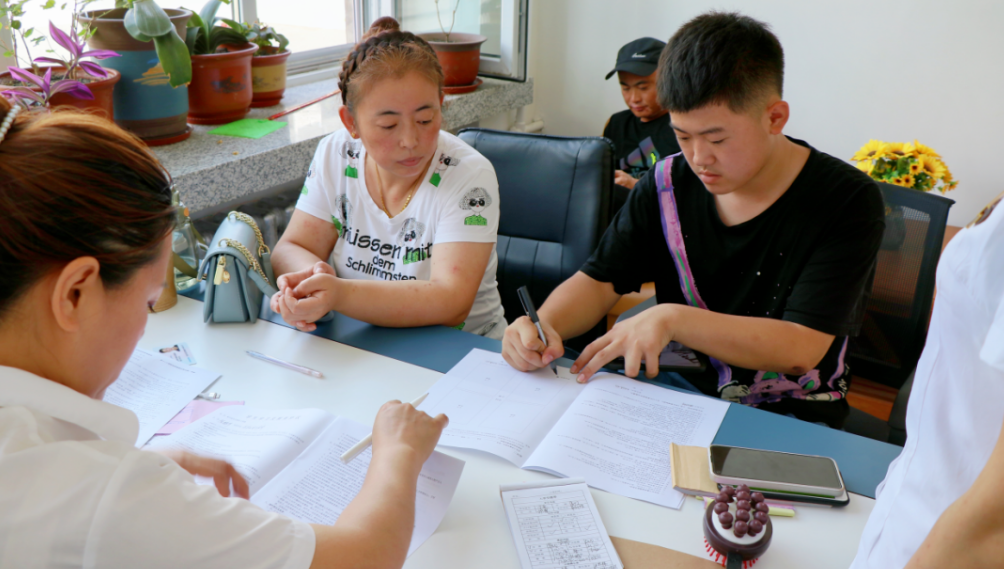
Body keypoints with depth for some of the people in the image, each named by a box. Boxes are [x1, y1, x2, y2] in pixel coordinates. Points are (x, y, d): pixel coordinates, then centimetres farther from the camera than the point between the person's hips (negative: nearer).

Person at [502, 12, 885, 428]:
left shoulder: (846, 201, -13)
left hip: (792, 420, -2)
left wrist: (673, 319, -30)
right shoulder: (668, 184, -1)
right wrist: (542, 326, -22)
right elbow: (599, 280, 0)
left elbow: (801, 350, -20)